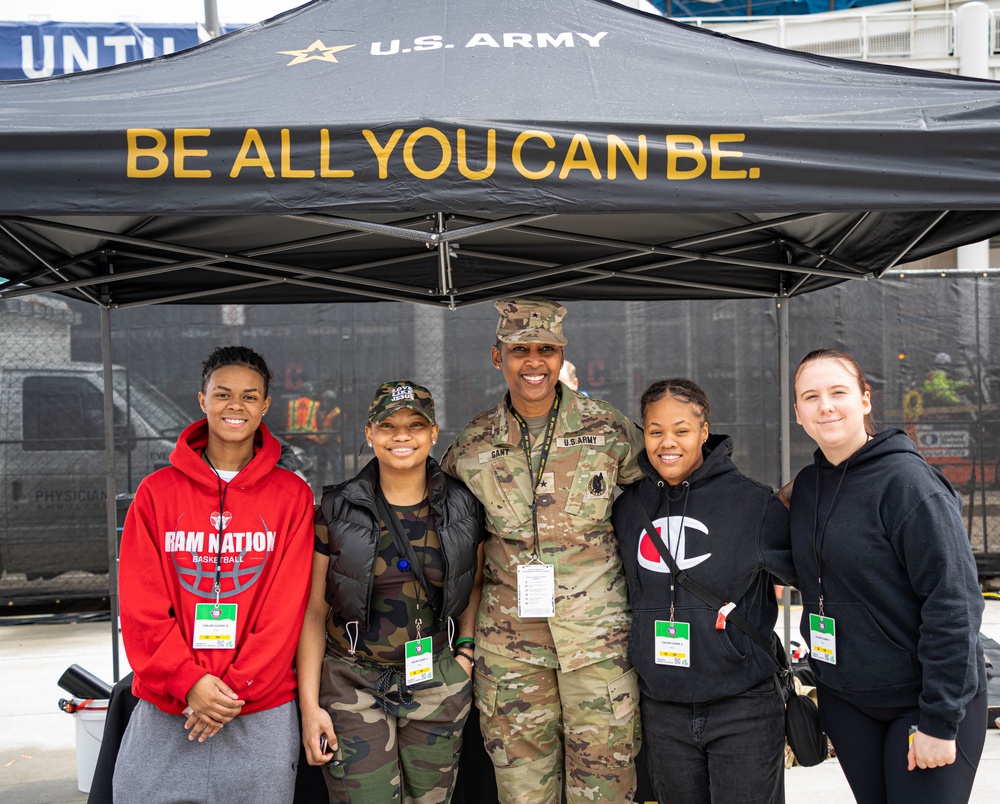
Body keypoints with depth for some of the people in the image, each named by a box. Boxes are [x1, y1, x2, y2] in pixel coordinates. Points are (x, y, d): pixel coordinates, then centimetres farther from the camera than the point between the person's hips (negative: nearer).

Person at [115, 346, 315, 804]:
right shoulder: (157, 491, 3)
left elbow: (287, 606, -4)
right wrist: (188, 681, -12)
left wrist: (235, 689, -11)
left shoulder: (291, 494, 1)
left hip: (261, 712, 0)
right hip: (165, 708, 1)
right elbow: (141, 604, -2)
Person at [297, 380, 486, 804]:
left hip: (439, 686, 2)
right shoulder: (337, 510, -4)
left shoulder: (463, 508, 0)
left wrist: (466, 647, 2)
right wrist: (309, 705, -6)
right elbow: (313, 611, -2)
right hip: (354, 685, -2)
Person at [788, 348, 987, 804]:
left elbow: (953, 603, -19)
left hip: (921, 699, -6)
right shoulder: (807, 485, 4)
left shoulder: (907, 481, -16)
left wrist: (940, 720, -19)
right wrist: (827, 678, 9)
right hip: (843, 698, 6)